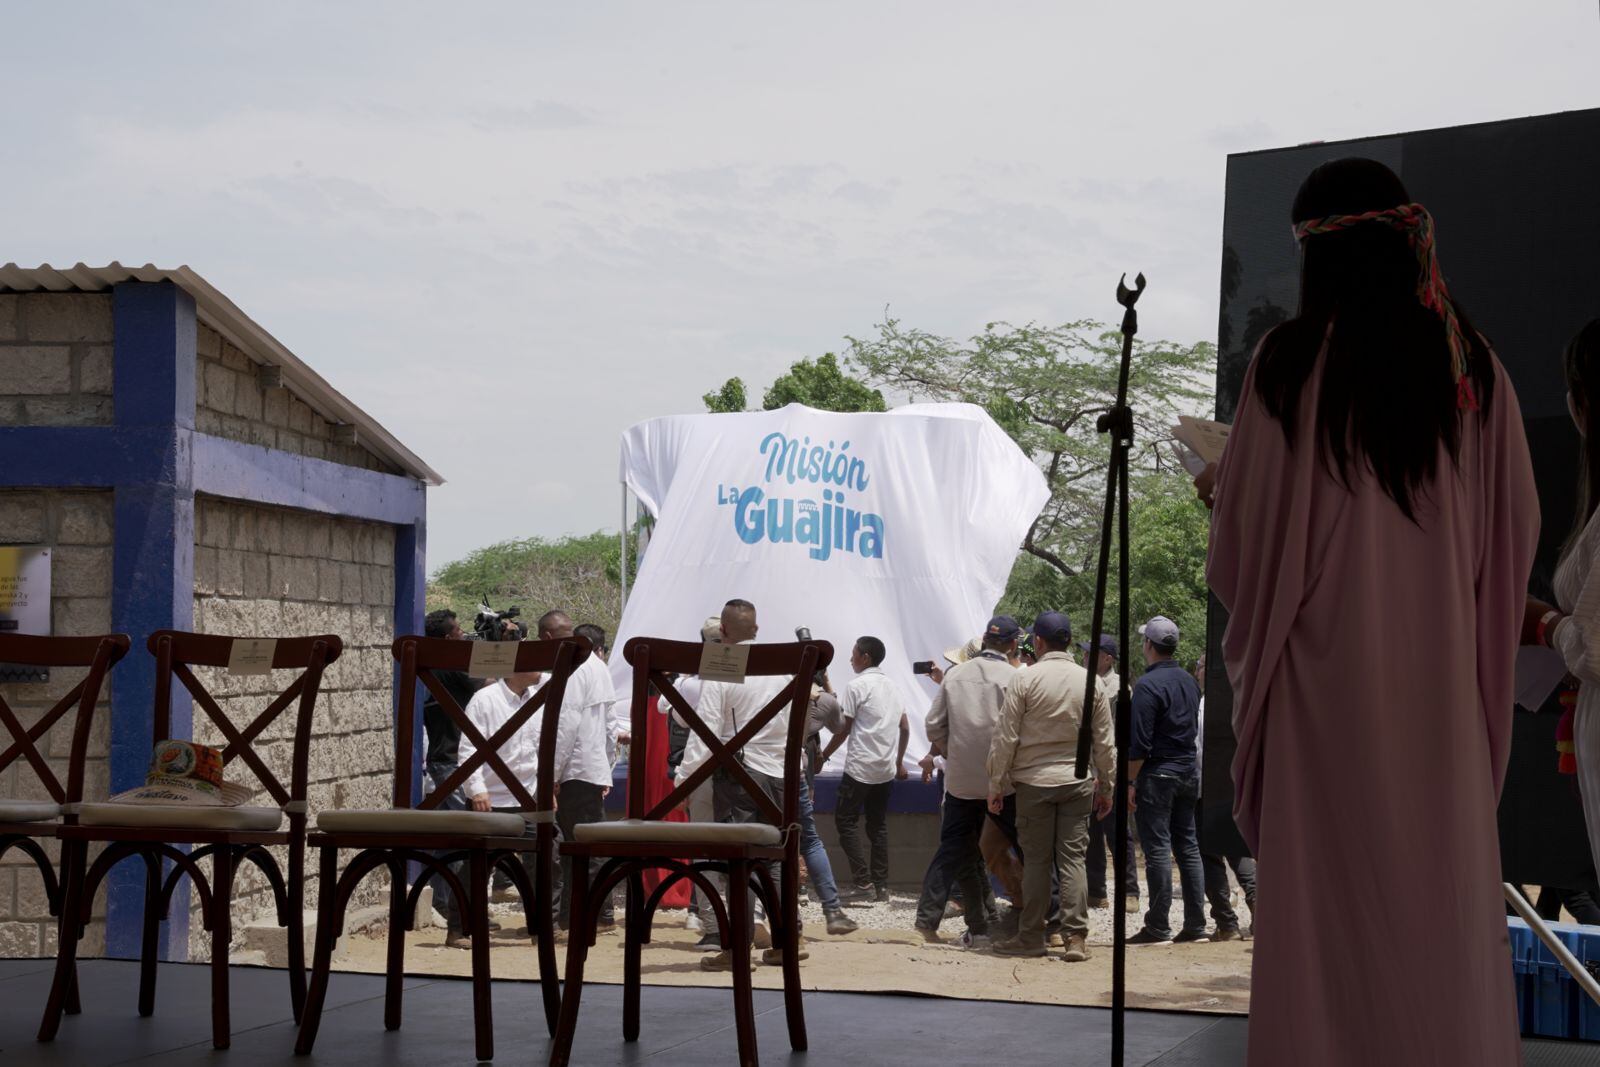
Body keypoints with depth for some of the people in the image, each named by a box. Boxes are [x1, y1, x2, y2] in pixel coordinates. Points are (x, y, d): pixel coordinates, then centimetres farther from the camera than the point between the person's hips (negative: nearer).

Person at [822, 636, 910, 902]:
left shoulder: (857, 686, -9)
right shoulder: (892, 685, 12)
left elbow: (843, 729, -8)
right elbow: (905, 727, 15)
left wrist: (824, 755, 3)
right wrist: (899, 761, 23)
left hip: (860, 767, -7)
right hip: (886, 769, 7)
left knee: (846, 822, -1)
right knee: (878, 826, 11)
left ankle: (864, 884, -9)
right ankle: (881, 887, 9)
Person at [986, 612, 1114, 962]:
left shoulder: (1023, 679, -7)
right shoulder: (1091, 682, 1)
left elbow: (1005, 738, -6)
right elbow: (1105, 742, 6)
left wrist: (996, 785, 2)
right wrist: (1106, 786, 15)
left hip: (1034, 781, -2)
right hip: (1078, 781, 2)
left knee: (1036, 860, 5)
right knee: (1072, 859, 4)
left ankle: (1031, 936, 10)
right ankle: (1076, 937, 0)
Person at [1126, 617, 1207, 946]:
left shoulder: (1148, 684, -14)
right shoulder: (1188, 681, 11)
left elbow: (1140, 742, -17)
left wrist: (1131, 781, -12)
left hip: (1157, 774, -8)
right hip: (1188, 771, 8)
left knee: (1157, 849, -5)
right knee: (1187, 846, 10)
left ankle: (1158, 928, -3)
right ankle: (1196, 925, 11)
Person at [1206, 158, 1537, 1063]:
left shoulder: (1291, 363, -9)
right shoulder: (1473, 367, 1)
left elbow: (1243, 541, -6)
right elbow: (1519, 529, 5)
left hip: (1327, 665, -3)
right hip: (1443, 674, 3)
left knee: (1331, 889, 4)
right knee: (1447, 894, 10)